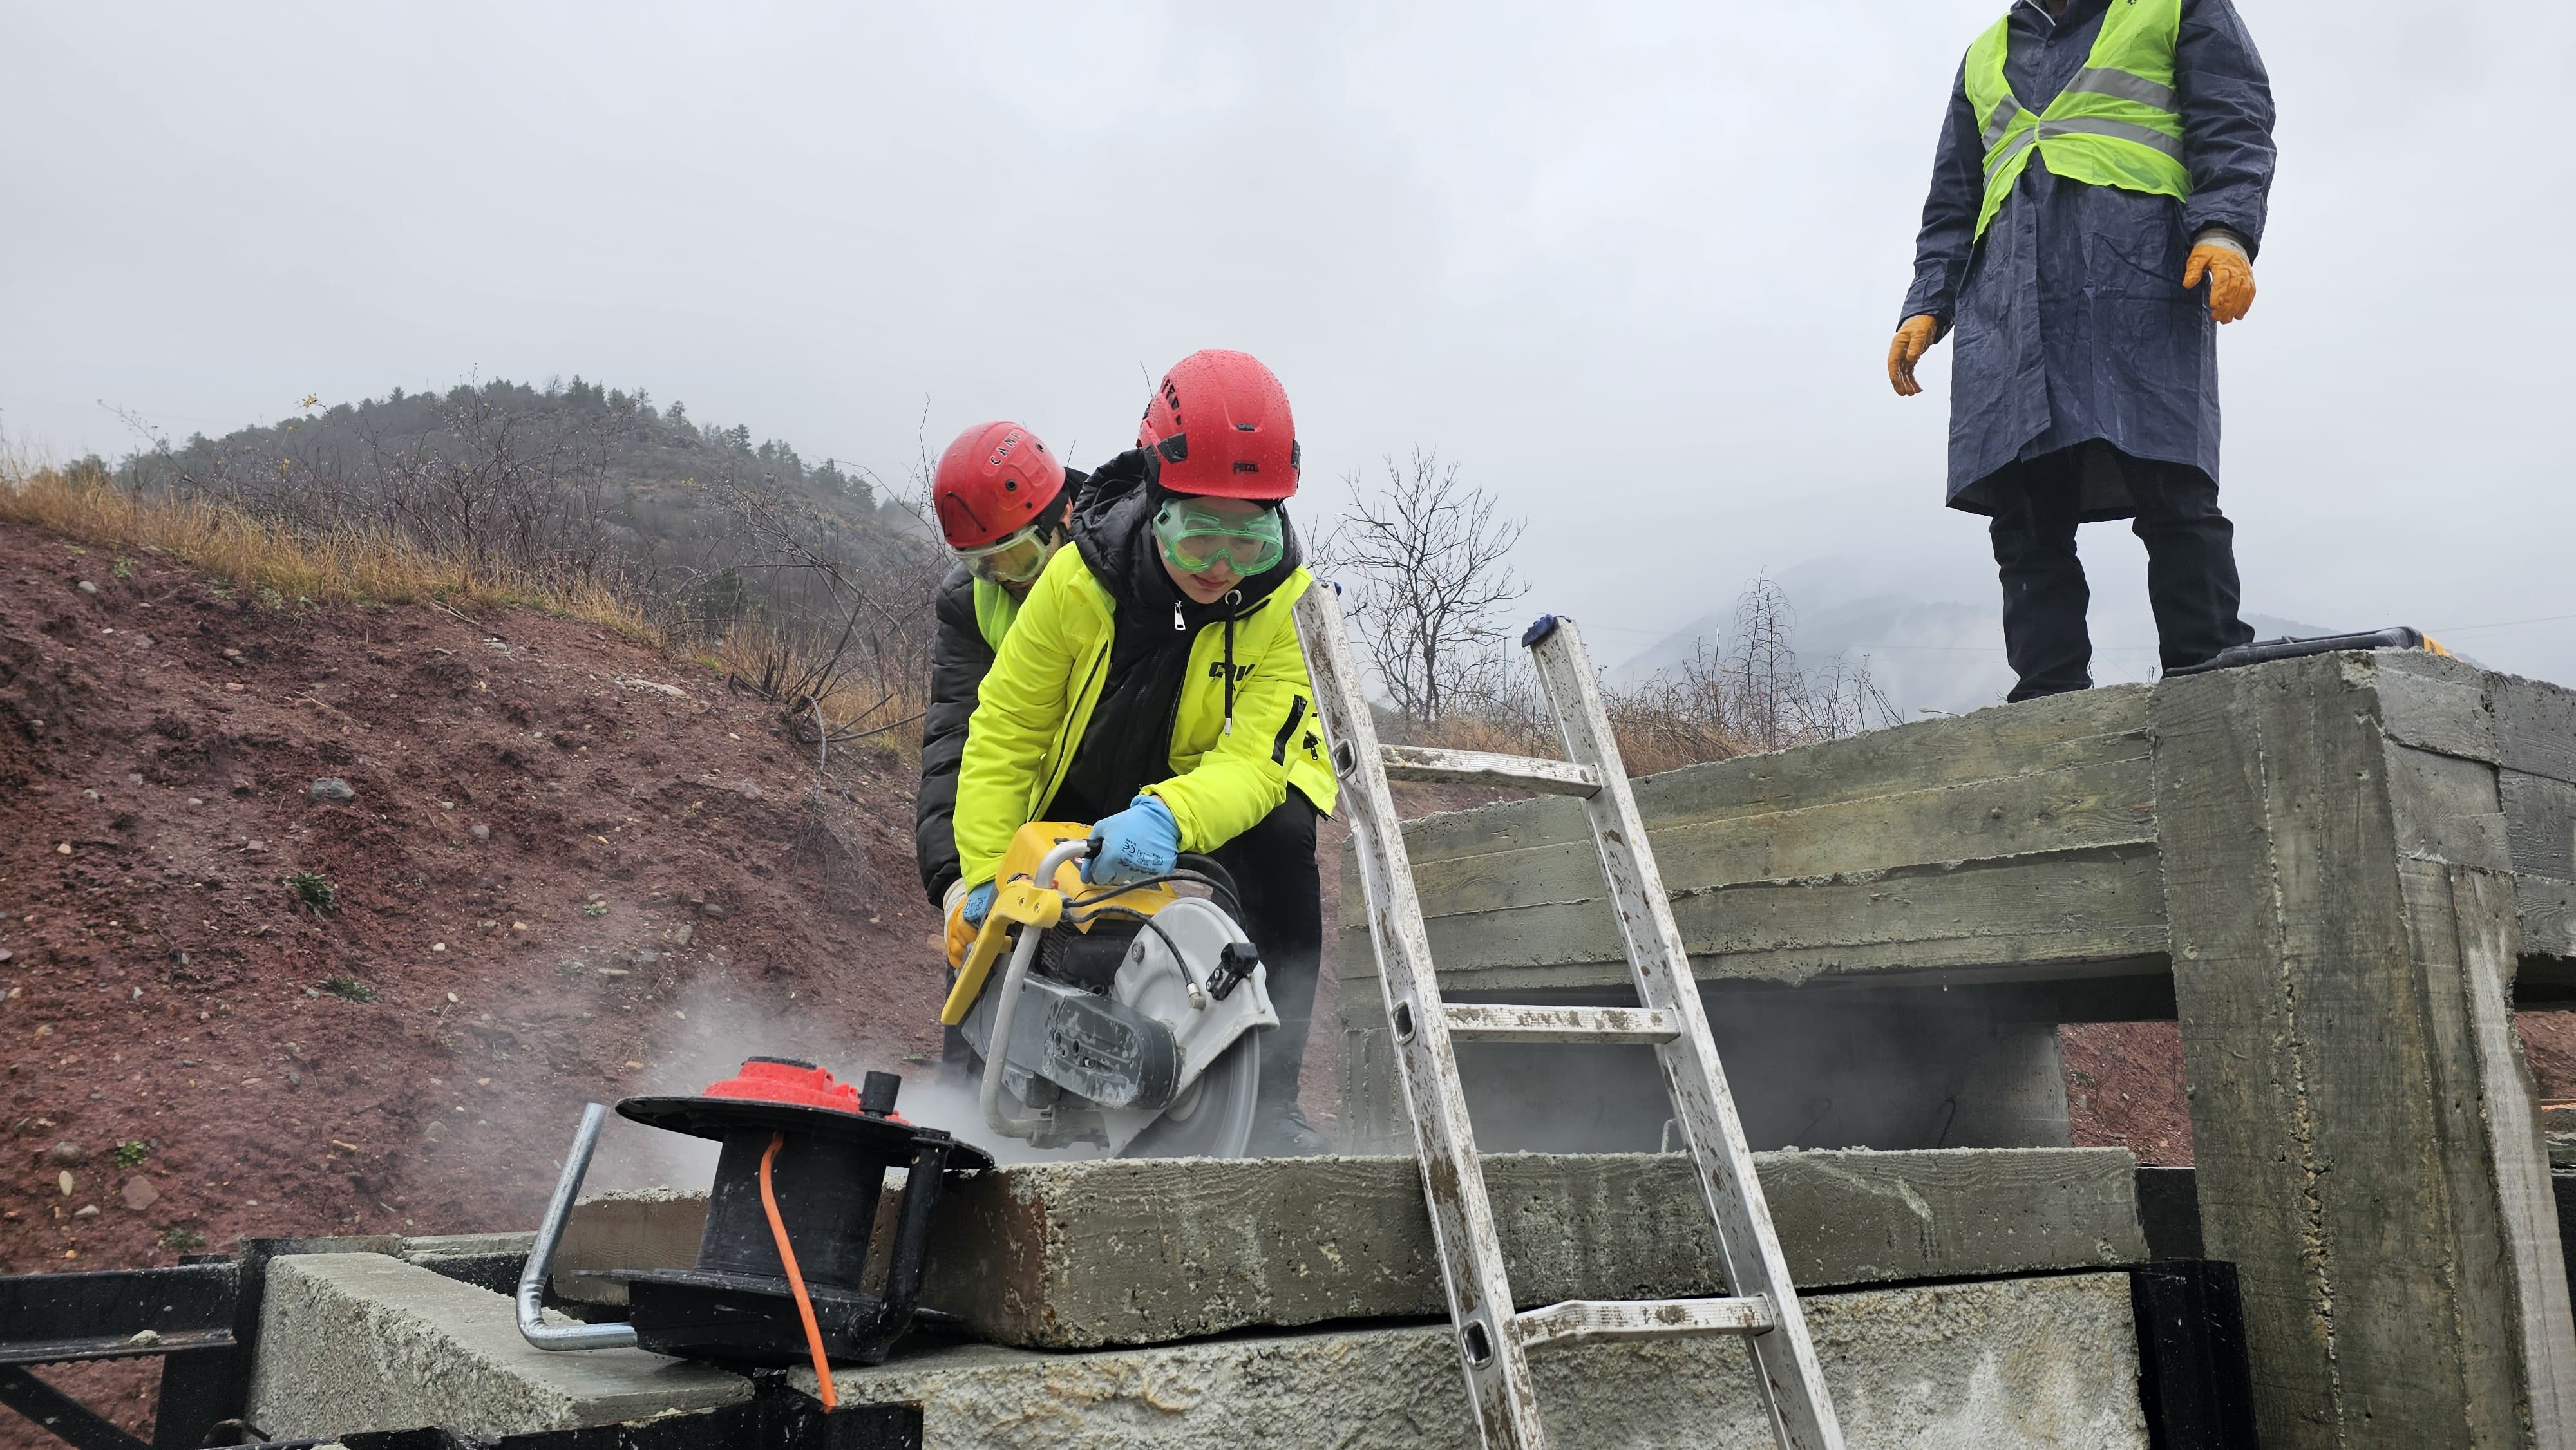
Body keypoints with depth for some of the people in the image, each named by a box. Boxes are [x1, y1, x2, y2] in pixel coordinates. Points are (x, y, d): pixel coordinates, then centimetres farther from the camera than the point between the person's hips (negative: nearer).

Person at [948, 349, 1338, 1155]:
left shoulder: (1290, 603, -23)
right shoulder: (1077, 581, -22)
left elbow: (1254, 758, -31)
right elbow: (1002, 736, -14)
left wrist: (1168, 819, -52)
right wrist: (986, 877, -21)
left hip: (1224, 789, -1)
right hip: (1086, 801, 2)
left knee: (1283, 834, -32)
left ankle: (1271, 1102, -27)